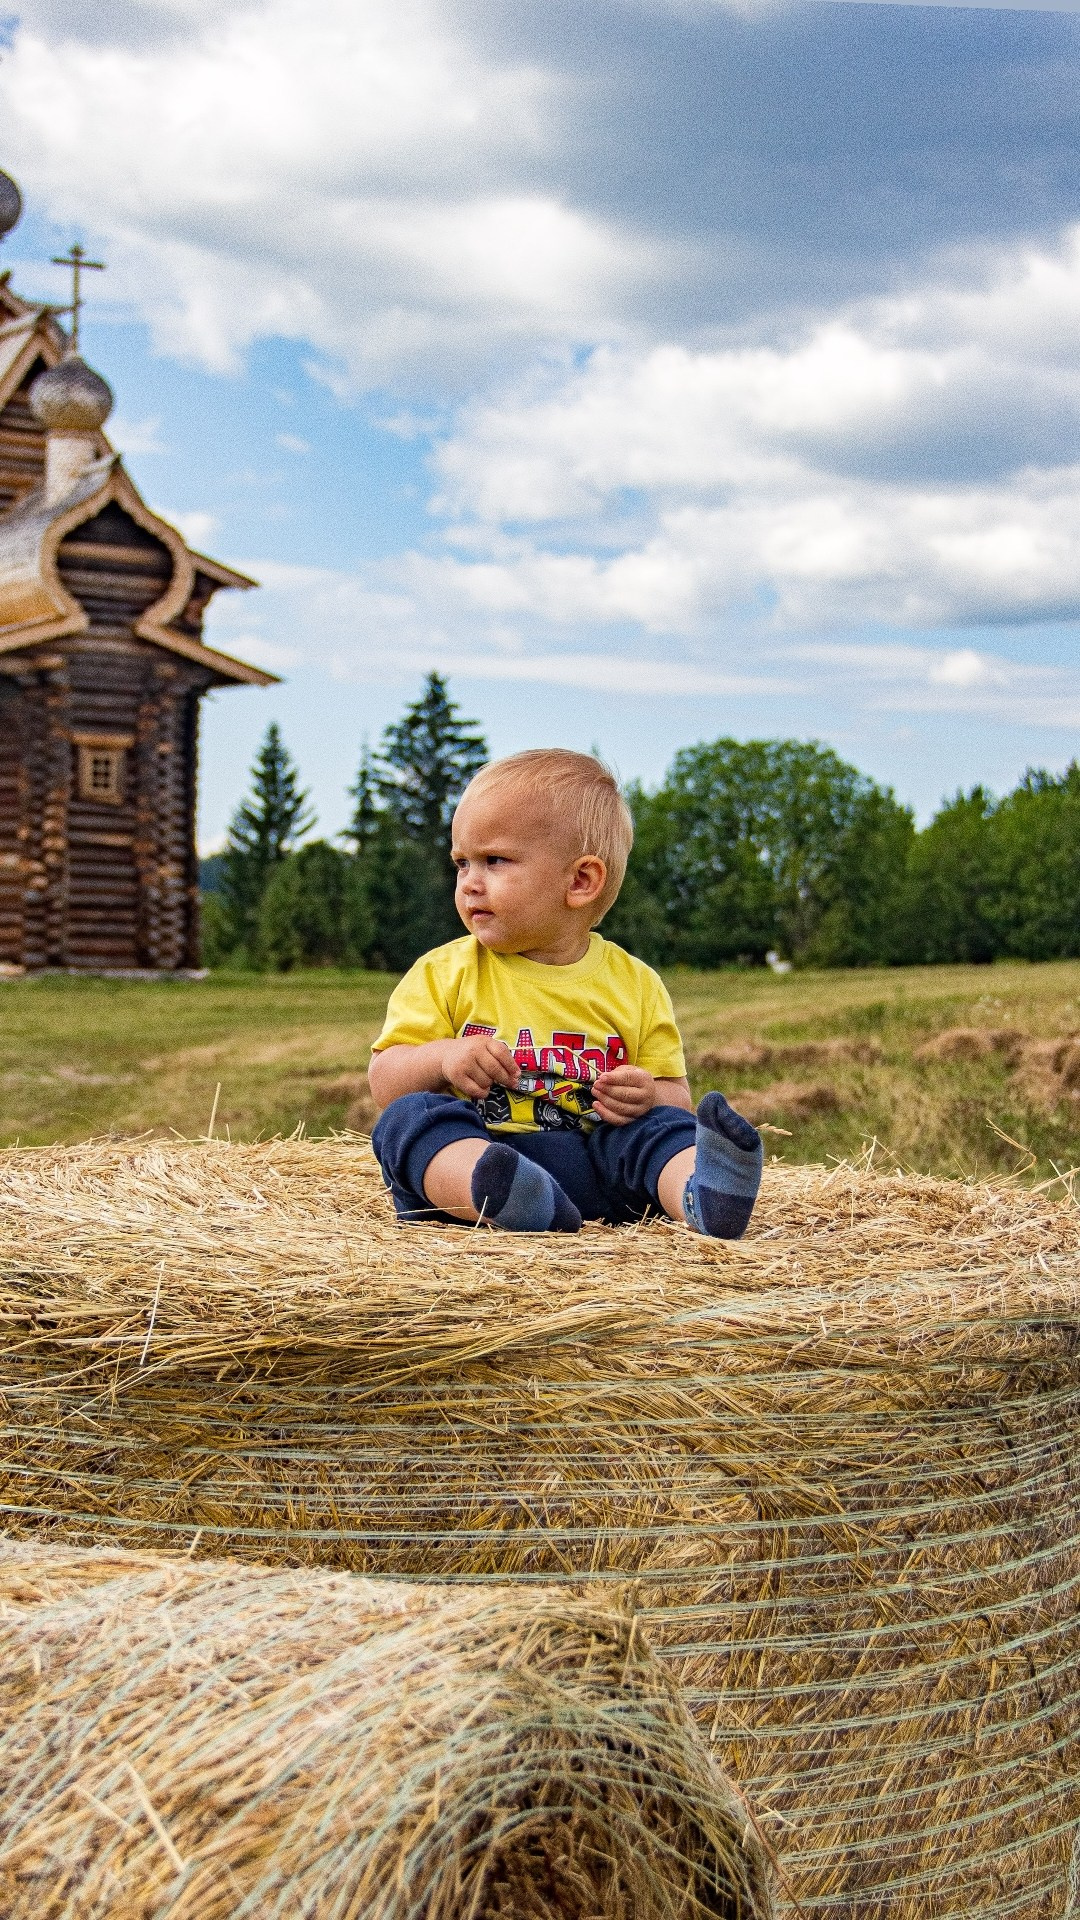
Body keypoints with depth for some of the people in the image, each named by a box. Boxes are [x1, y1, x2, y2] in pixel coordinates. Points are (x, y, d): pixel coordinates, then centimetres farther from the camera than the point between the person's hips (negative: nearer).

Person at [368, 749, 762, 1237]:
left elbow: (675, 1095, 13)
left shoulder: (633, 983, 9)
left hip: (594, 1162, 1)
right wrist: (441, 1058, -15)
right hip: (470, 1158, -1)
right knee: (408, 1116, -27)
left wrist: (650, 1096, -12)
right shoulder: (443, 974, 8)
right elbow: (383, 1082, 5)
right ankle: (504, 1199, -56)